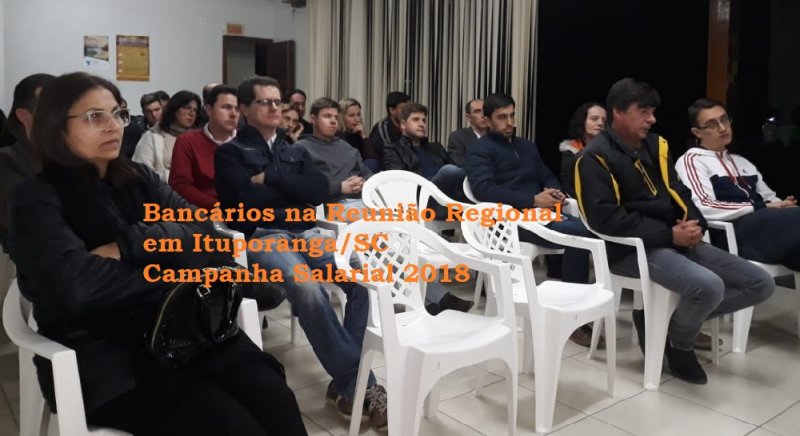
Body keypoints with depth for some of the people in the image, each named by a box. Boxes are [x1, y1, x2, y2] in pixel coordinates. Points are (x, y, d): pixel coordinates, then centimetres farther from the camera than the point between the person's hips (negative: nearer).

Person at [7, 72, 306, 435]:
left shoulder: (139, 178, 14)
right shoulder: (38, 199, -2)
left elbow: (200, 228, 0)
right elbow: (76, 285, -19)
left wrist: (127, 246, -14)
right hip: (102, 354, -4)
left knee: (273, 397, -21)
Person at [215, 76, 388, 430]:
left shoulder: (296, 151, 26)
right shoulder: (231, 153, 11)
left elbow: (320, 192, 7)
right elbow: (250, 202, -7)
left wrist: (270, 179, 0)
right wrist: (295, 191, 3)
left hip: (307, 233, 5)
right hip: (263, 236, -4)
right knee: (307, 288, -36)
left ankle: (346, 383, -15)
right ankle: (360, 383, -24)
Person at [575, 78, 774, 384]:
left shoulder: (655, 145, 14)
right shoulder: (595, 158, -9)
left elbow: (677, 191, 16)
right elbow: (607, 219, -19)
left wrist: (694, 224, -7)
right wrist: (670, 234, -19)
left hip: (677, 240, 8)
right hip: (633, 249, -8)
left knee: (761, 284, 0)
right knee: (708, 286, -31)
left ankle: (680, 320, 11)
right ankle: (679, 346, 1)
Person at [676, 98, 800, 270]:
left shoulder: (741, 161, 30)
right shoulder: (691, 161, 4)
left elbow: (769, 197, 22)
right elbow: (704, 208, -11)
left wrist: (781, 205, -3)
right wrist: (762, 208, -10)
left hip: (766, 223, 7)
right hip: (734, 233, -7)